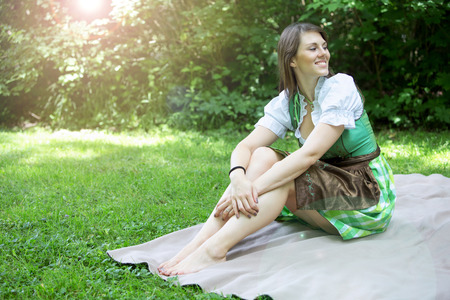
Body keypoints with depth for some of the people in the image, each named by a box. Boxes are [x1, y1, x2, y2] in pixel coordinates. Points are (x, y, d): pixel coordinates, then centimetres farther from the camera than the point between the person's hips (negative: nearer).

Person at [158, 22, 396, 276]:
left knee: (280, 176, -29)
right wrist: (238, 179, -35)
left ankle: (214, 250, -34)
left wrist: (254, 189, -35)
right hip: (329, 183, 5)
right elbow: (245, 147, -11)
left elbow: (310, 154, -28)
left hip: (369, 193, -5)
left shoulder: (340, 88, -17)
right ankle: (198, 243, -28)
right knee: (262, 156, -19)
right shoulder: (287, 102, 0)